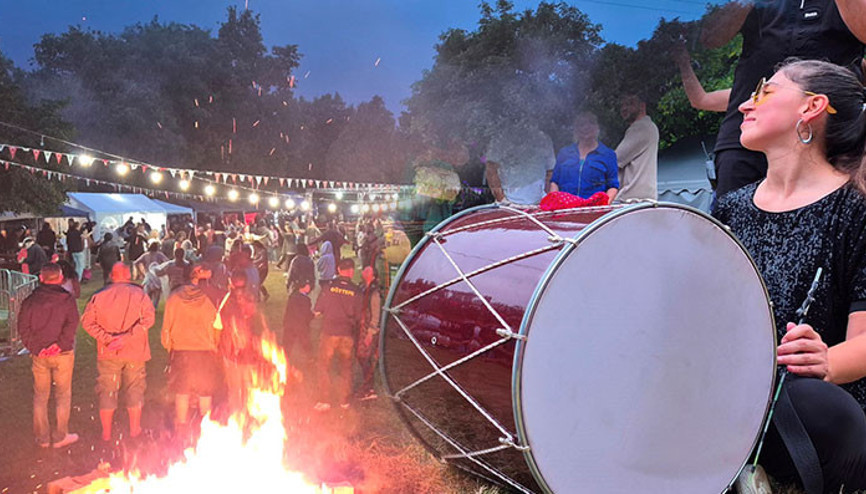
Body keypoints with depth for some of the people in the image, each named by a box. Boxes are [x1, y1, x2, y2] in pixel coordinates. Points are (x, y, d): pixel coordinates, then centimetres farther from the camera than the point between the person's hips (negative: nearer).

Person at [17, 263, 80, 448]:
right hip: (62, 354, -2)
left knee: (40, 396, 14)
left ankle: (42, 437, 22)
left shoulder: (31, 300, 0)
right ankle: (60, 436, 15)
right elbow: (71, 325, -17)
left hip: (39, 355, 2)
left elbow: (23, 327, -3)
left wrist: (34, 347, -3)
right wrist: (60, 344, -14)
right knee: (63, 395, 10)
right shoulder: (67, 300, -7)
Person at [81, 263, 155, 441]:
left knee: (106, 390, 12)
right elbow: (148, 318, -17)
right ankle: (134, 429, 22)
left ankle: (106, 432, 19)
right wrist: (127, 337, -19)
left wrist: (106, 338, -11)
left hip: (108, 353, 1)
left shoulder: (100, 296, -1)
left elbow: (87, 321, -6)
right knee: (134, 388, 14)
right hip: (135, 352, -1)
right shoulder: (139, 294, -5)